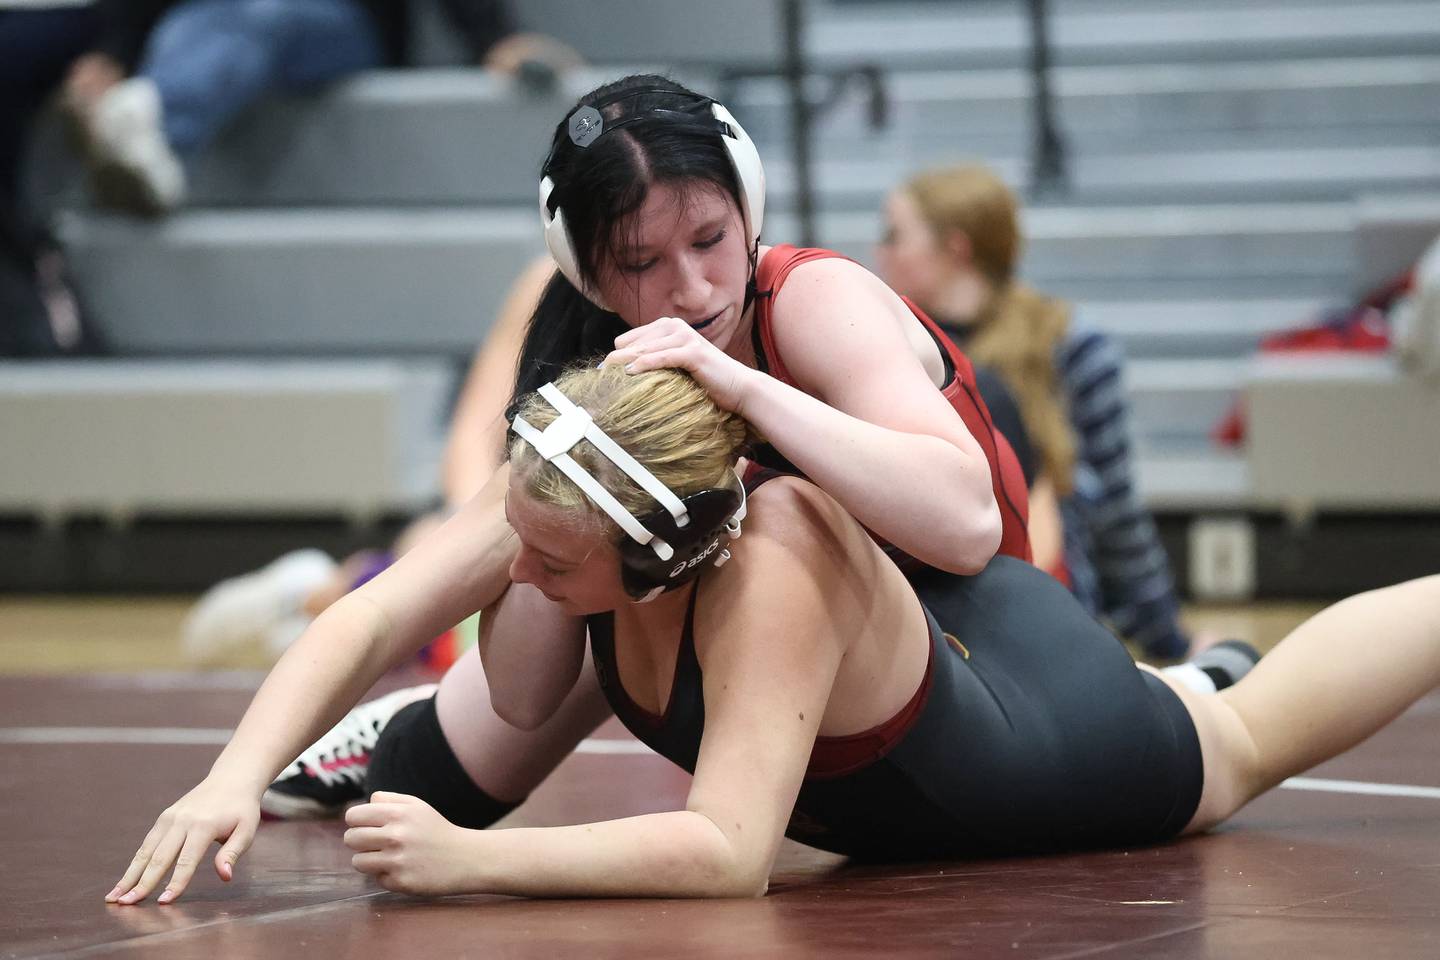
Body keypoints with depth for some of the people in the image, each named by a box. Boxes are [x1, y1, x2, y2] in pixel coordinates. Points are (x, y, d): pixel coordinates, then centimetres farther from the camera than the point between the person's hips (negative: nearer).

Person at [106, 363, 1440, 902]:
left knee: (1244, 738, 23)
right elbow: (371, 622, -28)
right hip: (940, 634, 5)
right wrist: (237, 778, -44)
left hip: (1063, 745, -5)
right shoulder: (560, 493, -29)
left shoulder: (771, 578, -47)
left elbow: (727, 856, -53)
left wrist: (468, 860, -59)